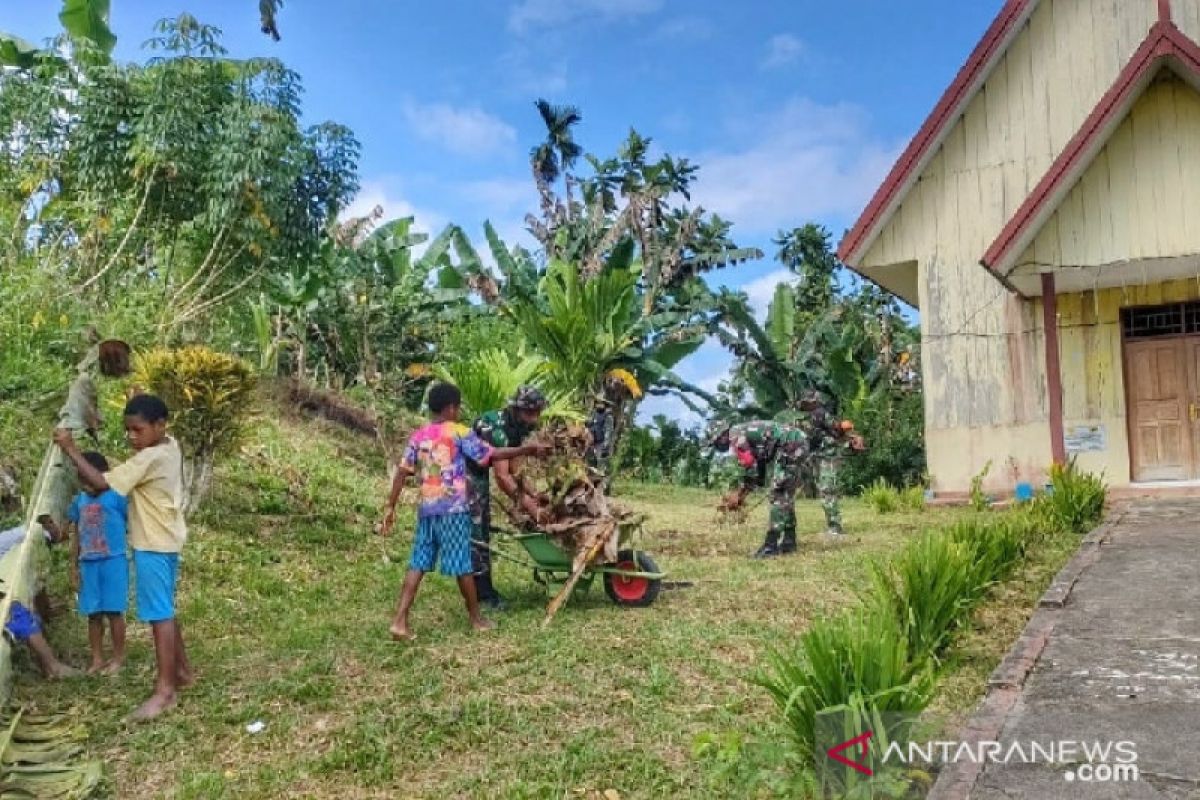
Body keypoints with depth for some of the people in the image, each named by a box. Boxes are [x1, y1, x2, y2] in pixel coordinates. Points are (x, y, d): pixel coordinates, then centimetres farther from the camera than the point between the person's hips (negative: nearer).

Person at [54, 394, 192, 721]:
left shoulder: (149, 459, -22)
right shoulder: (169, 446, 5)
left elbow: (101, 483, -23)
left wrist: (71, 450, -18)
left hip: (154, 545, -10)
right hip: (164, 542, 10)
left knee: (159, 615, -6)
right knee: (164, 611, 18)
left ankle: (165, 690, -2)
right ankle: (182, 671, 28)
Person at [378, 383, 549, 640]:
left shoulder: (418, 436, 9)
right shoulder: (459, 432, -6)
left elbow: (402, 472, 6)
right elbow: (492, 454, -8)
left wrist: (390, 507, 9)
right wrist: (528, 450, 0)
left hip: (426, 509, 5)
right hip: (453, 509, -5)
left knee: (418, 564, 6)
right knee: (462, 565, 4)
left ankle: (400, 620, 0)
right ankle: (476, 618, 18)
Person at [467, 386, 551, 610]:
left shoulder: (517, 427, -3)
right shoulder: (497, 428, -30)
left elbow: (512, 467, 3)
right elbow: (502, 476, -31)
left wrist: (528, 494, -7)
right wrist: (528, 505, -28)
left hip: (480, 472, 10)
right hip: (463, 472, -10)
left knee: (483, 530, 11)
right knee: (474, 530, -11)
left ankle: (484, 589, 18)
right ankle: (483, 594, -7)